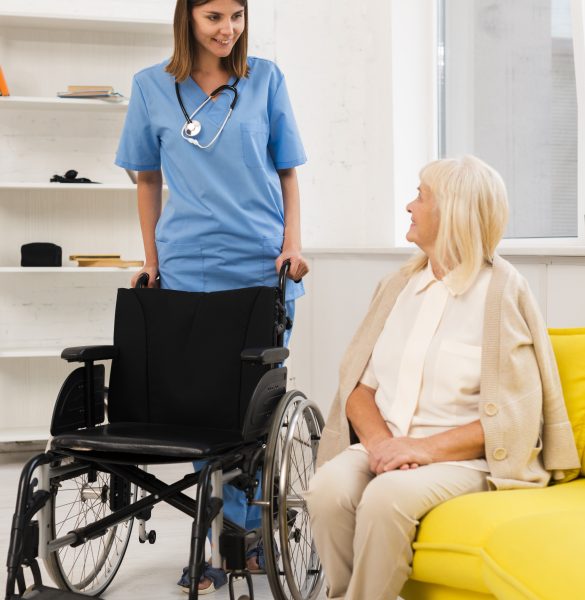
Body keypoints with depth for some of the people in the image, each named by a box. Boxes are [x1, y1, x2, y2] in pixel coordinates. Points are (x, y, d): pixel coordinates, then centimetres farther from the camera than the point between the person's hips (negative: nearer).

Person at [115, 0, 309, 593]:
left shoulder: (265, 78, 6)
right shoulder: (152, 86, 7)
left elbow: (286, 169, 10)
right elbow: (148, 178, 13)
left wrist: (293, 244, 0)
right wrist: (152, 260, 8)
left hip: (263, 265, 0)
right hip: (189, 268, 0)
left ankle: (247, 532, 15)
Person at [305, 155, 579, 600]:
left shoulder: (503, 293, -2)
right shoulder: (398, 286, 15)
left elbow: (512, 418, -7)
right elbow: (358, 387, 10)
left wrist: (425, 448, -16)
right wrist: (379, 440, -11)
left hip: (461, 458, -4)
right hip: (386, 449, 5)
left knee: (387, 496, -33)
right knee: (329, 487, -26)